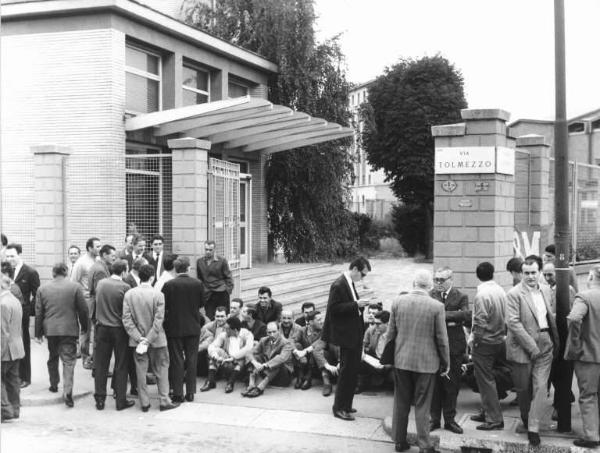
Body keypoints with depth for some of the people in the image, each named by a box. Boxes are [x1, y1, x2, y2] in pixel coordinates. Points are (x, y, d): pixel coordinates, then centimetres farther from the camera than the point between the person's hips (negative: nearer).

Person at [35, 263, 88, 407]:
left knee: (53, 358, 22)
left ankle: (54, 385, 34)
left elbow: (38, 313, 5)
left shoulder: (42, 289, 3)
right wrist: (85, 327, 11)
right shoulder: (75, 287, -4)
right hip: (69, 329, -3)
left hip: (50, 329, 3)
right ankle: (67, 390, -15)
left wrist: (38, 333, 12)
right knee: (68, 360, -3)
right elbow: (83, 310, -2)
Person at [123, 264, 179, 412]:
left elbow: (126, 319, -8)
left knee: (141, 372, 11)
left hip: (137, 340, 3)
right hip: (156, 339, -3)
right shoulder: (158, 295, -14)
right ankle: (164, 401, 14)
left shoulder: (129, 294, -5)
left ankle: (144, 403, 17)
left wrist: (138, 338, -9)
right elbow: (158, 321, -17)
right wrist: (148, 340, -13)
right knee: (161, 370, 11)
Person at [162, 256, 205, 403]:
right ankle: (190, 392, 15)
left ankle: (178, 393, 9)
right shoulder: (198, 284, -7)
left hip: (174, 327, -2)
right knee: (191, 359, 11)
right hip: (193, 326, 2)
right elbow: (201, 304, 4)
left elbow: (164, 306, -7)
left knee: (176, 360, 6)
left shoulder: (169, 285, -13)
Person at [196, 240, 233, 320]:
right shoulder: (199, 261, 6)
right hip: (207, 295, 3)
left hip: (221, 293, -3)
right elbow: (199, 278, 13)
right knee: (209, 318, 1)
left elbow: (228, 277, -1)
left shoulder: (222, 261, -4)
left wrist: (228, 289, -9)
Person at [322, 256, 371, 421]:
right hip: (346, 335, -10)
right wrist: (355, 305, -23)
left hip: (355, 335, 10)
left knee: (353, 371, 15)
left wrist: (359, 305, 3)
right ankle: (339, 408, 7)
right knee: (347, 372, -3)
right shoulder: (338, 285, -16)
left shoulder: (349, 283, 12)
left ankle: (345, 405, 25)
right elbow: (334, 308, -21)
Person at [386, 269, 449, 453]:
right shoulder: (437, 306, -13)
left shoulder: (398, 301, -4)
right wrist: (446, 362, 6)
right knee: (422, 405, 6)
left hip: (401, 360, 3)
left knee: (401, 403, 14)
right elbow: (442, 339, -7)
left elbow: (390, 333, 3)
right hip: (426, 362, -3)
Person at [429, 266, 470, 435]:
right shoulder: (430, 296, 4)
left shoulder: (461, 297, 1)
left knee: (451, 386, 7)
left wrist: (444, 315, -18)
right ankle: (435, 419, 17)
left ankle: (449, 420, 19)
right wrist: (454, 317, -18)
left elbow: (467, 317, -15)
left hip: (453, 347, 0)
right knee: (434, 385, 6)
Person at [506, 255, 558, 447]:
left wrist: (556, 340, 14)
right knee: (523, 388, 9)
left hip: (545, 346, 4)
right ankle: (525, 419, 33)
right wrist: (531, 347, -17)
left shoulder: (546, 290, 7)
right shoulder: (514, 294, -12)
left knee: (540, 387, -1)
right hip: (523, 348, -4)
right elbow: (513, 323, -17)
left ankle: (533, 428, 6)